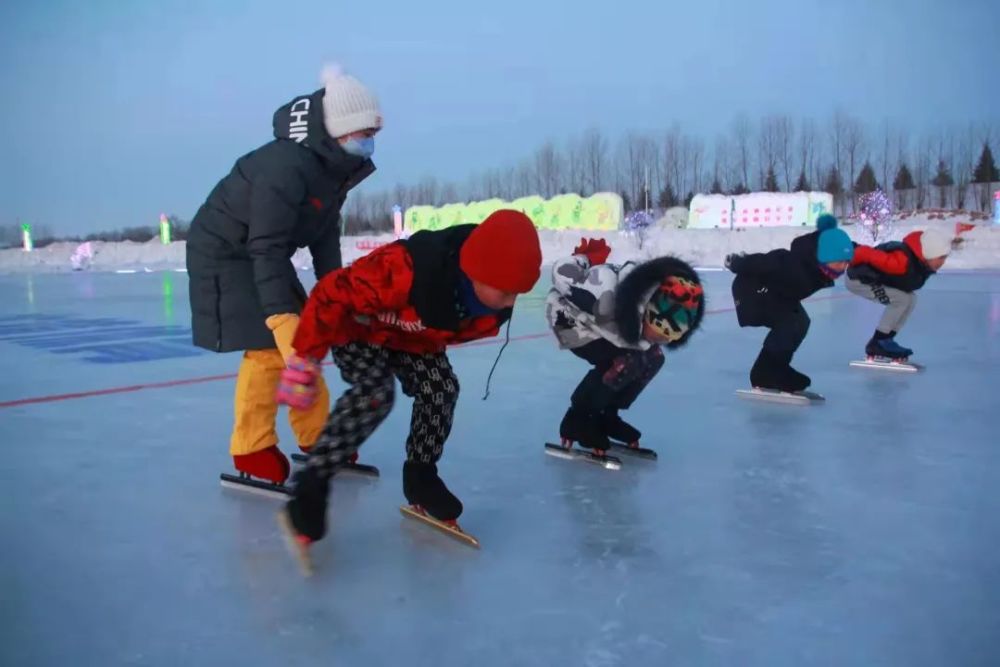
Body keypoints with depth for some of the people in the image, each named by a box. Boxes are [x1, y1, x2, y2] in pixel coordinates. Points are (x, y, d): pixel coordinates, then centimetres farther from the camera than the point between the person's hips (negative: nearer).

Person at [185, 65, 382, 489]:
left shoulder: (336, 166, -1)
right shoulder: (286, 166, -31)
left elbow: (325, 233, 5)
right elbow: (268, 246, -35)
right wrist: (280, 312, -38)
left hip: (265, 254, 9)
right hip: (224, 254, -9)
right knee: (268, 346, -14)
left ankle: (315, 435, 20)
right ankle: (251, 449, 1)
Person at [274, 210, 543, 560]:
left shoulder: (492, 302, -21)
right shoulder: (402, 269, -45)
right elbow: (330, 295, -35)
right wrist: (305, 360, -29)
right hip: (359, 329, -6)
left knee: (442, 389, -9)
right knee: (375, 394, -27)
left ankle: (420, 477, 11)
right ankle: (310, 488, -18)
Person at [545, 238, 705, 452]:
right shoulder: (608, 295, -44)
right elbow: (562, 270, -31)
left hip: (600, 314, 7)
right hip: (567, 313, -7)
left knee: (652, 358, -3)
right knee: (622, 363, -23)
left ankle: (605, 416, 13)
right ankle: (576, 421, -3)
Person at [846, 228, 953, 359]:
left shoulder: (923, 262, -8)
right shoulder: (901, 261, -36)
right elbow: (867, 254, -34)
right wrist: (847, 262, -21)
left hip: (874, 278, 9)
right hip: (858, 279, -9)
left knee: (910, 299, 5)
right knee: (901, 299, -18)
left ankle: (885, 341, 11)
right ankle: (877, 344, -6)